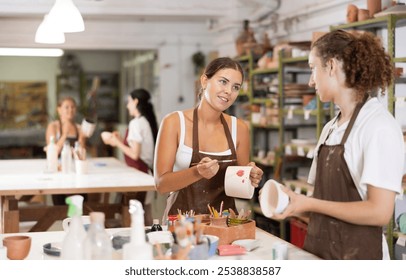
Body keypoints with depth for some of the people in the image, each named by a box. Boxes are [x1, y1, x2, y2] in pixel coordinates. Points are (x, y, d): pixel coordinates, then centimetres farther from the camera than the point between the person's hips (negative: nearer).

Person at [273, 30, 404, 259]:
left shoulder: (379, 125, -14)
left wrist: (310, 204, -15)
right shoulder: (331, 128, 9)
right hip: (318, 250, 7)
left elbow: (380, 212, -20)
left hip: (357, 254, -7)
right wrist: (297, 202, -6)